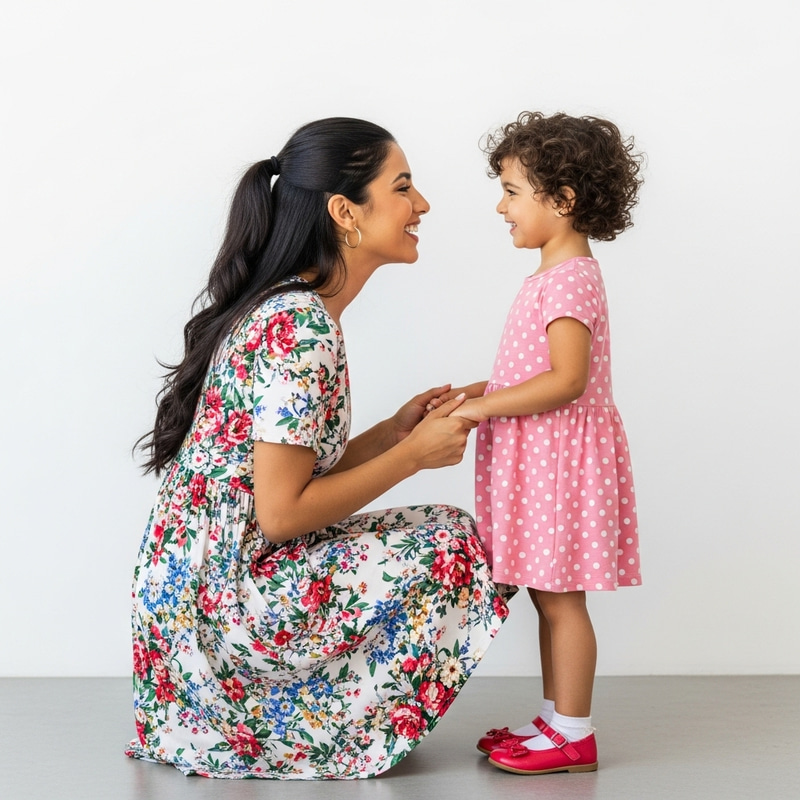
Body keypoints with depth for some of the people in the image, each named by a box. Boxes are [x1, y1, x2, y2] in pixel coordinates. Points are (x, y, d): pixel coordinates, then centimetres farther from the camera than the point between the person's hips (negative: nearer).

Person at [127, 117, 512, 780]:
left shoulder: (287, 307, 9)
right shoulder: (300, 328, -22)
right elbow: (282, 512, -23)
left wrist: (396, 429, 2)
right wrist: (412, 456, -13)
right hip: (224, 597, -10)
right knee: (453, 544, -6)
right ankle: (328, 738, 7)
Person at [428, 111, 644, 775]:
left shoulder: (569, 279, -17)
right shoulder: (556, 275, 16)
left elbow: (568, 379, -26)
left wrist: (483, 407, -22)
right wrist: (475, 392, 11)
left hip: (562, 453, -10)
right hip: (537, 455, 10)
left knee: (559, 596, -2)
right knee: (549, 595, 15)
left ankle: (573, 737, 8)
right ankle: (556, 718, 26)